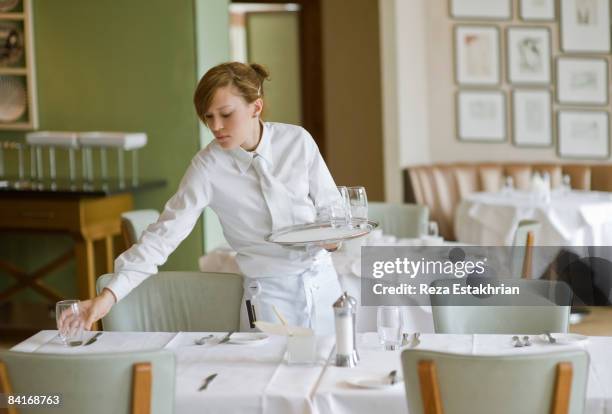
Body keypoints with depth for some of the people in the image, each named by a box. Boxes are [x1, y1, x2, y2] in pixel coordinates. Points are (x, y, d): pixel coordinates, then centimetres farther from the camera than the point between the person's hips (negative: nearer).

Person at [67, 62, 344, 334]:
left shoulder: (297, 140, -7)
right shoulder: (207, 167, -12)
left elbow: (331, 204, 5)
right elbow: (163, 234, -16)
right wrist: (109, 295, -25)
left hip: (321, 282, 2)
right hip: (269, 295, -2)